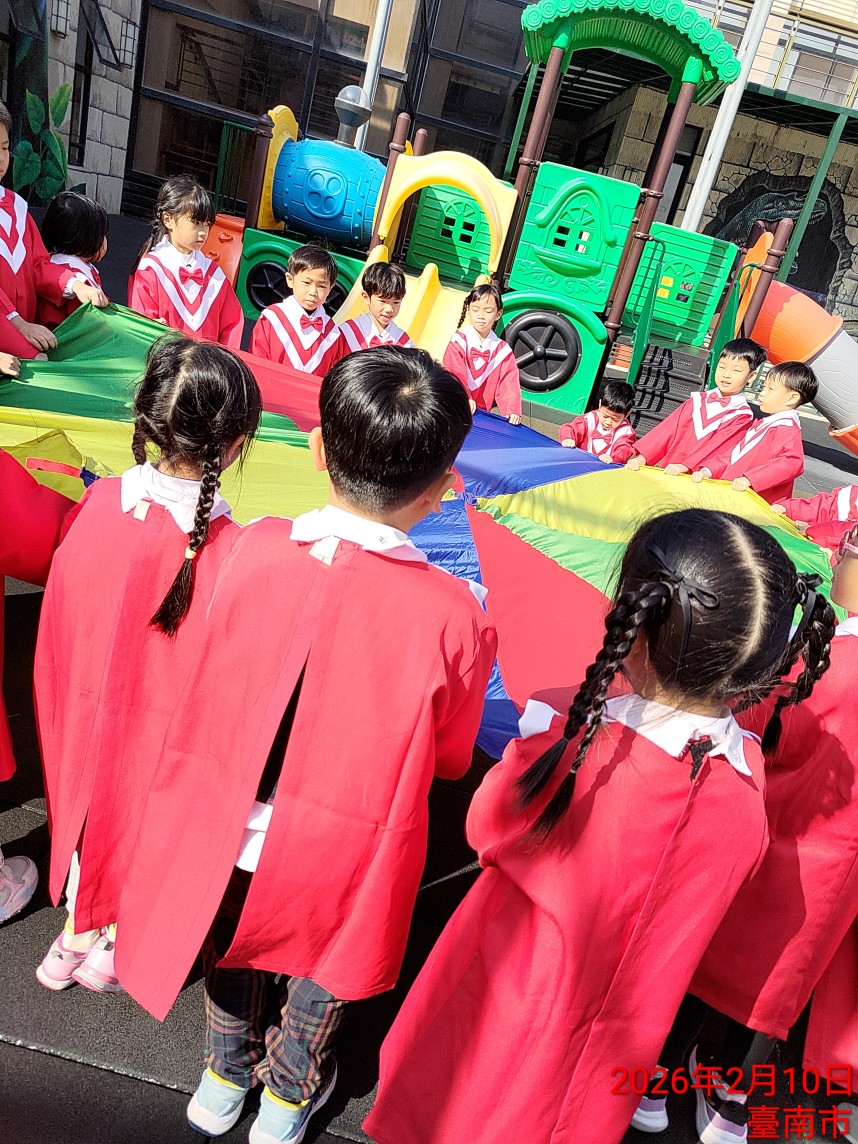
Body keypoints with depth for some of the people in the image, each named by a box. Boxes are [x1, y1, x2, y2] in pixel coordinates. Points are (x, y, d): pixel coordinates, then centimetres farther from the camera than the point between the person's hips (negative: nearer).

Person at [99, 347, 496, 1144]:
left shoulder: (250, 549, -21)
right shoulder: (452, 615, -27)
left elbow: (214, 685, -4)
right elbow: (452, 758, -9)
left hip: (229, 832, 2)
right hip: (342, 853, -1)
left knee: (237, 944, 32)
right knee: (319, 970, 30)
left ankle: (225, 1076, 60)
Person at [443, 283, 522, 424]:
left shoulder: (502, 350, 6)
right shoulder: (459, 340, -3)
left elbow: (508, 383, -1)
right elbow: (455, 373, -16)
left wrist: (512, 410, -17)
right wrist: (464, 398, -32)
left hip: (481, 412, 3)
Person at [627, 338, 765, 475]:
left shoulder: (742, 415, 2)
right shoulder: (698, 400, 15)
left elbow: (717, 446, -12)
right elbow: (668, 429, 7)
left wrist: (684, 466, -26)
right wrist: (642, 458, -5)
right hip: (666, 471, 4)